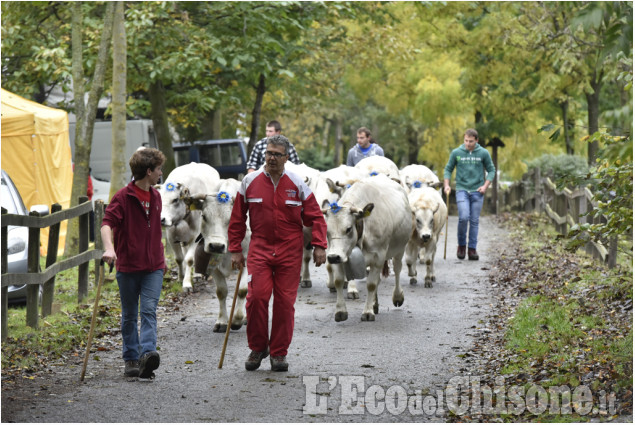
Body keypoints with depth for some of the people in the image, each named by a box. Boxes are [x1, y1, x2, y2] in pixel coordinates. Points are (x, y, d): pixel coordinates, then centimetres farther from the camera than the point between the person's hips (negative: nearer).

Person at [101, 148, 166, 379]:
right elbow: (107, 223, -20)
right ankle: (131, 359, 15)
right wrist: (109, 248, -37)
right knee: (129, 315, 7)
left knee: (149, 310, -11)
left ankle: (147, 353, -23)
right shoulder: (123, 197, -8)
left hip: (153, 266, 4)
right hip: (128, 266, -4)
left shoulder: (156, 197, 12)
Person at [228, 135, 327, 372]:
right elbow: (237, 219, 10)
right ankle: (258, 348, 7)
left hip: (290, 251, 0)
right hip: (260, 248, 0)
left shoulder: (297, 184, 2)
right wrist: (235, 249, 6)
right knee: (257, 297, -11)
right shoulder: (250, 183, 3)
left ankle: (279, 353, 10)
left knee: (285, 301, 0)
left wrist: (319, 246, -5)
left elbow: (315, 216, 5)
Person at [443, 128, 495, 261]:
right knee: (464, 217, -15)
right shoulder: (456, 153, 2)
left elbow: (491, 170, 9)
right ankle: (461, 245, 4)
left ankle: (472, 249, 9)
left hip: (477, 192, 1)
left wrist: (485, 186, -3)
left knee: (474, 220, 3)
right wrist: (446, 185, -2)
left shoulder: (483, 153, 2)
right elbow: (448, 169, 11)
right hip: (462, 190, -1)